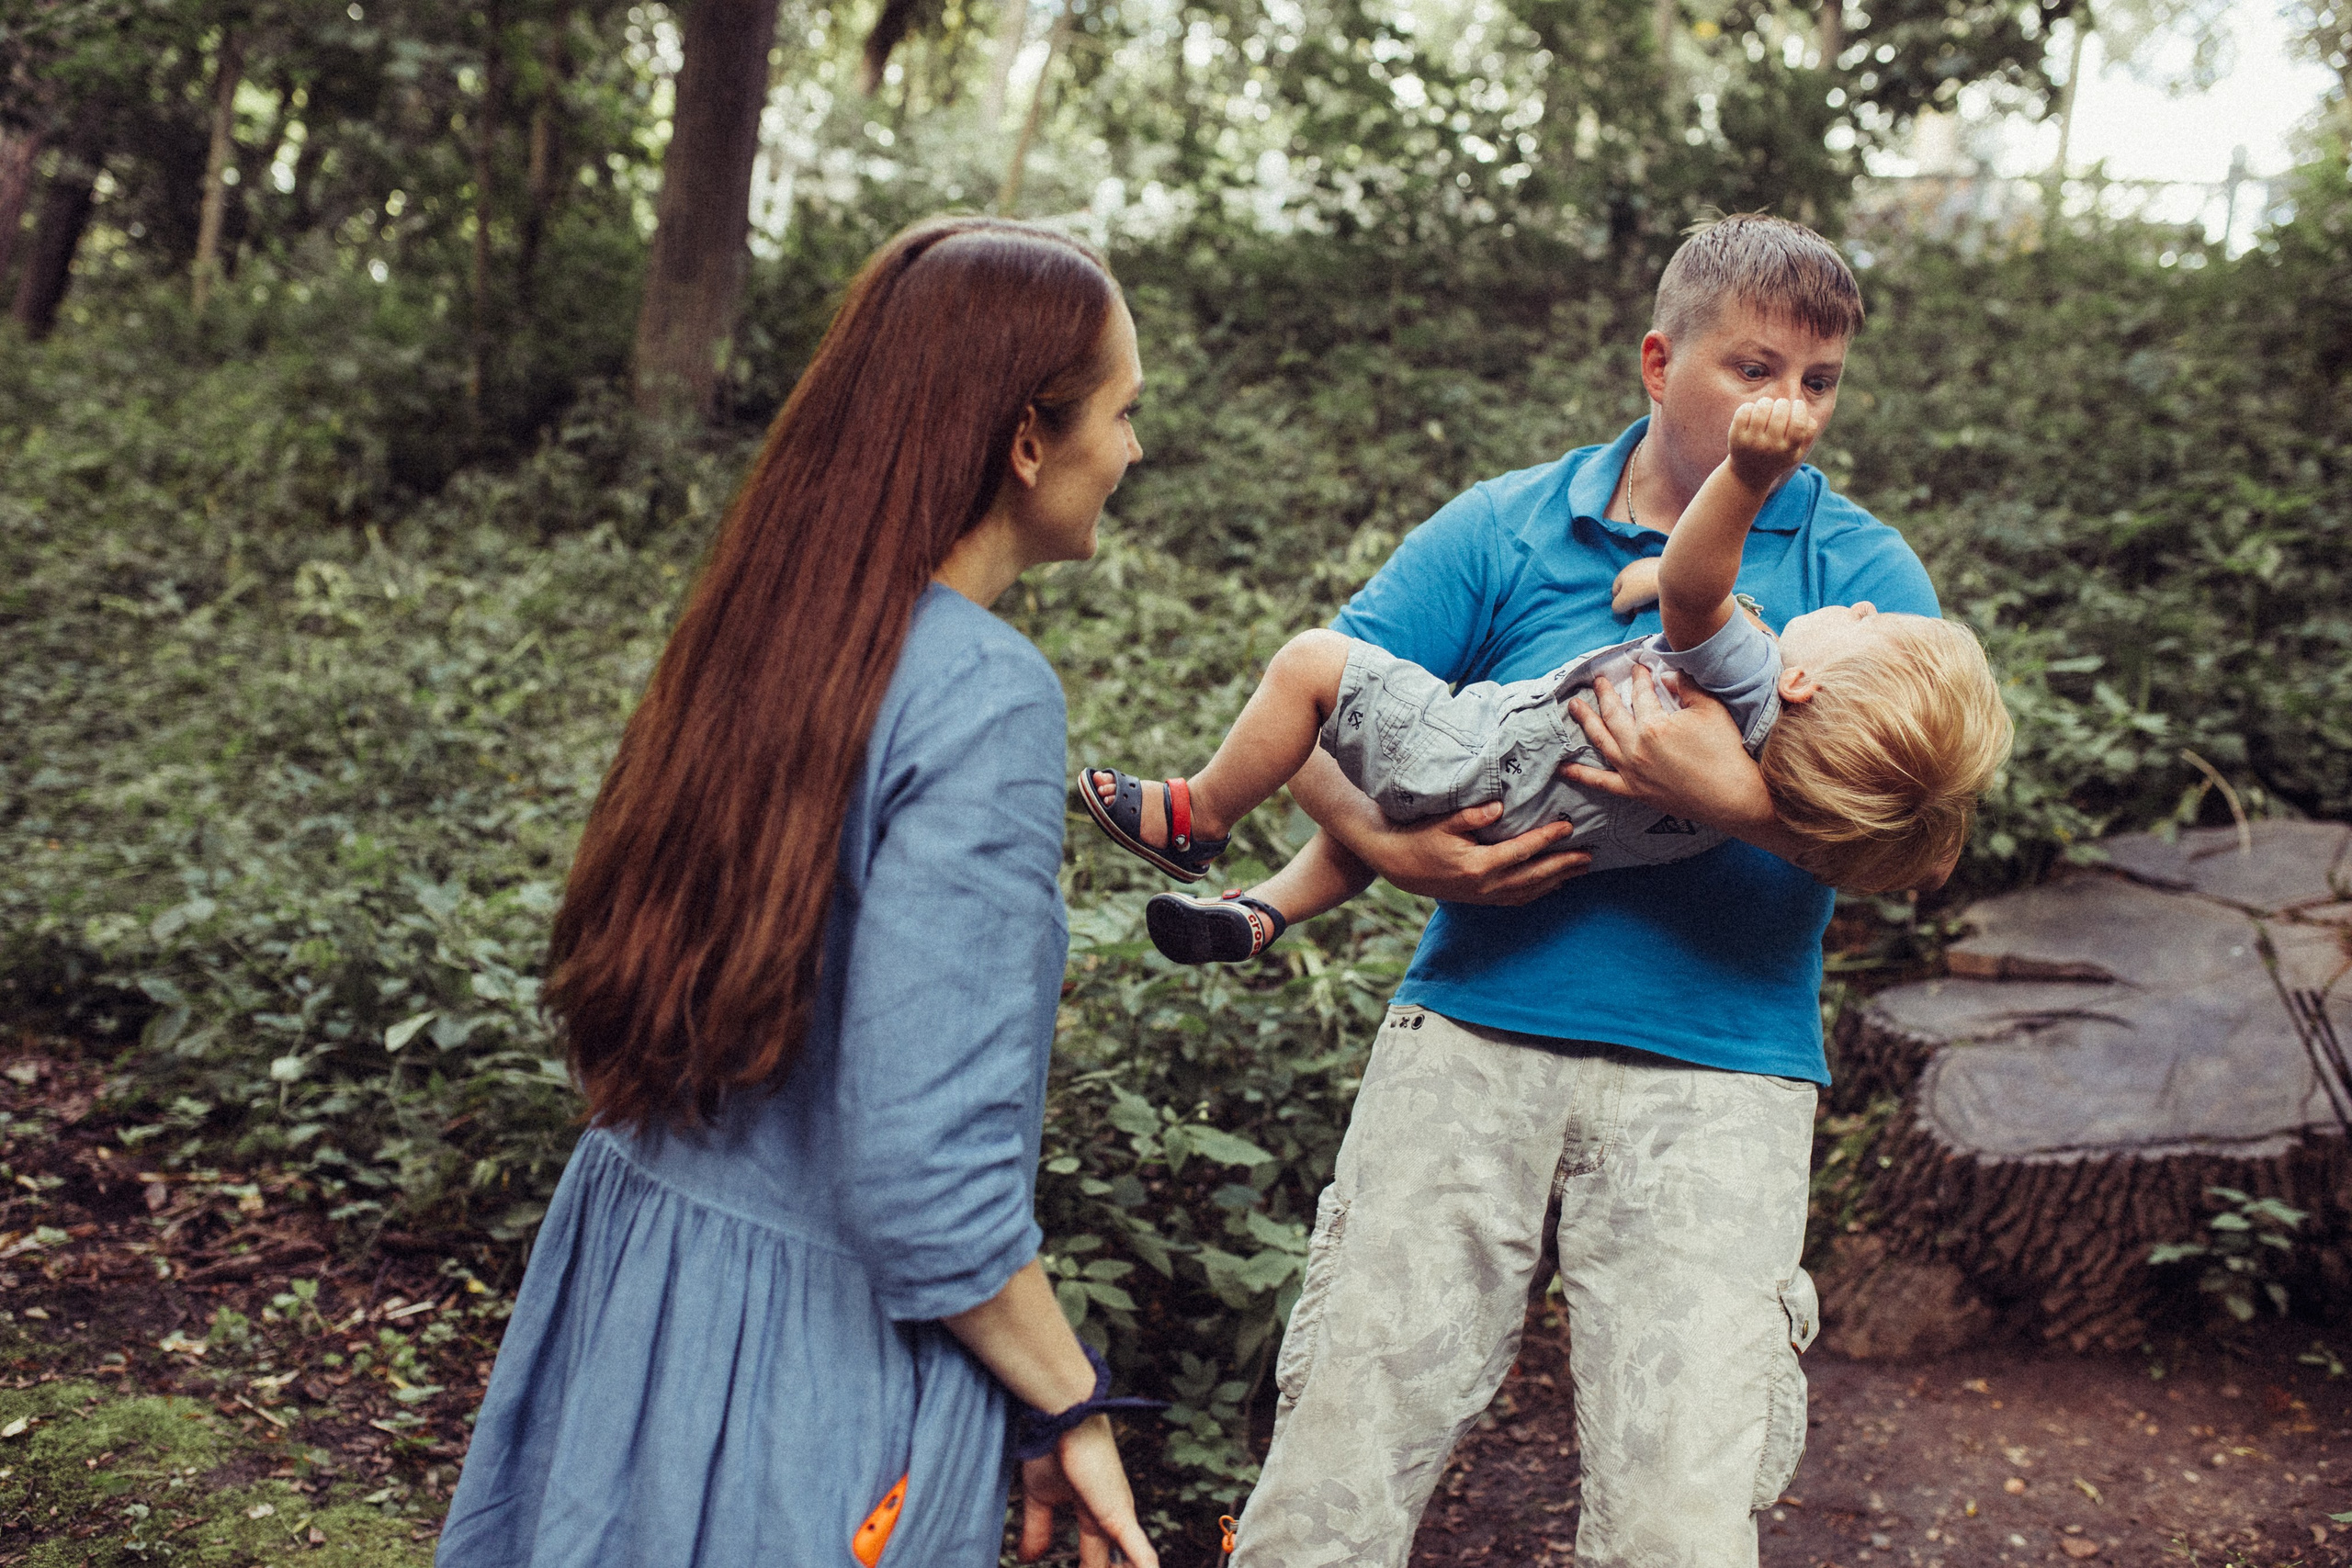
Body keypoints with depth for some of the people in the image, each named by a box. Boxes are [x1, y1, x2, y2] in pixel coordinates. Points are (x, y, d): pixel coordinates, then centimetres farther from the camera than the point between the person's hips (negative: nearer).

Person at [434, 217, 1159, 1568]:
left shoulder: (764, 639, 1)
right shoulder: (986, 697, -22)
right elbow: (923, 1176, -24)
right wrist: (1072, 1415, -11)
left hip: (629, 1256, 8)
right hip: (816, 1347, -8)